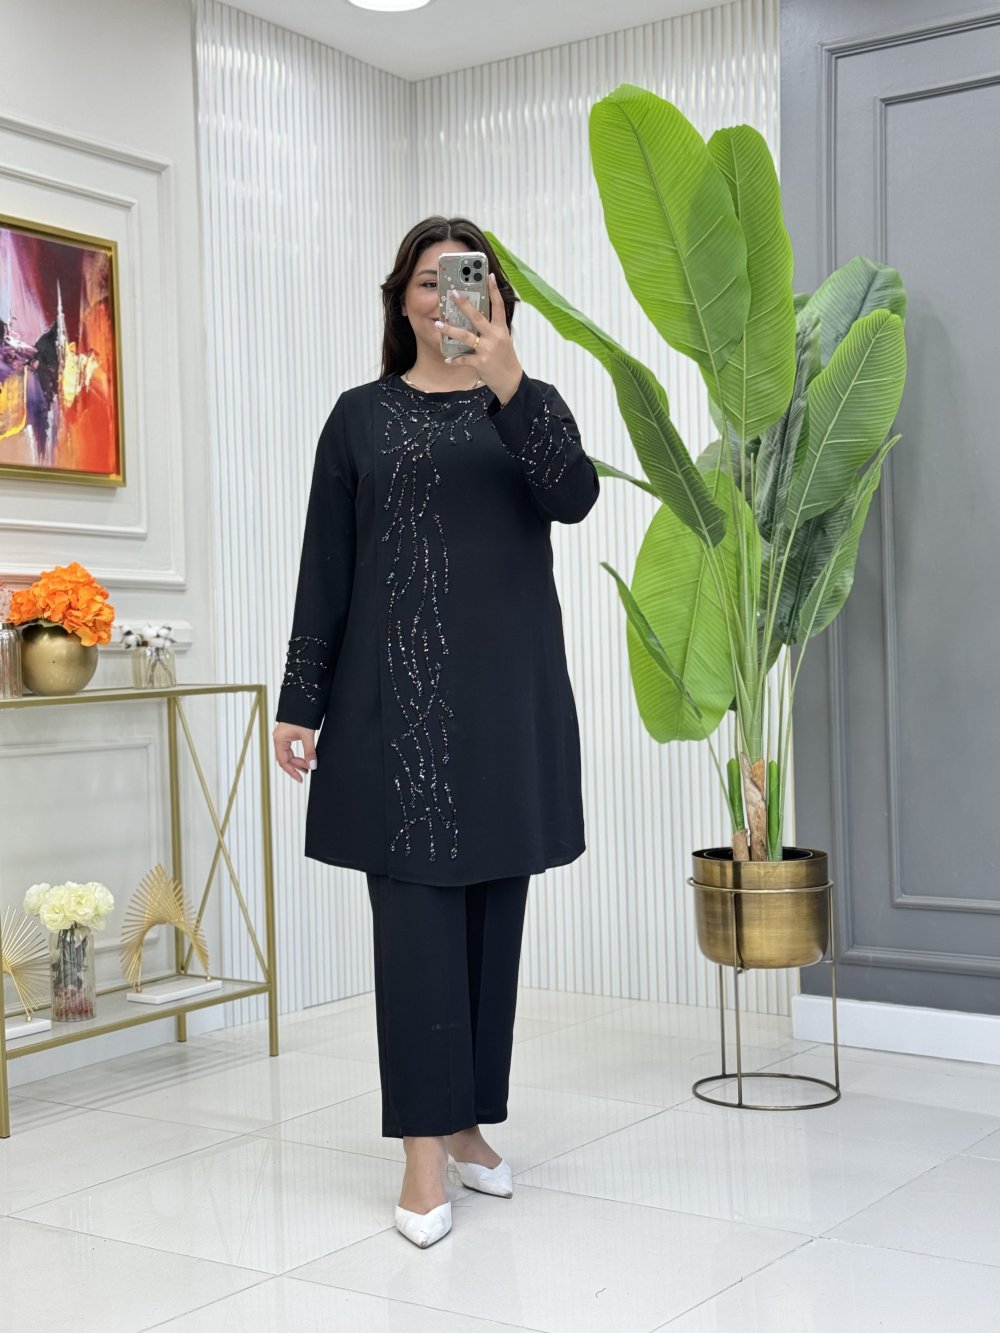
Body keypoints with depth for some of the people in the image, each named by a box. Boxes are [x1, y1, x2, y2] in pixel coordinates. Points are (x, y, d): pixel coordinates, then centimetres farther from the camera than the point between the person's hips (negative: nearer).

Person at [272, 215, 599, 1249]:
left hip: (509, 692, 2)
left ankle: (469, 1120, 20)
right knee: (416, 910, -6)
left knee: (491, 907, 7)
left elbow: (575, 496, -12)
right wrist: (300, 702, 0)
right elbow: (325, 569, 5)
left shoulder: (527, 403, 10)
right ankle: (424, 1152, -1)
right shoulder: (361, 416, 9)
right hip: (395, 692, -1)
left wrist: (507, 379, -24)